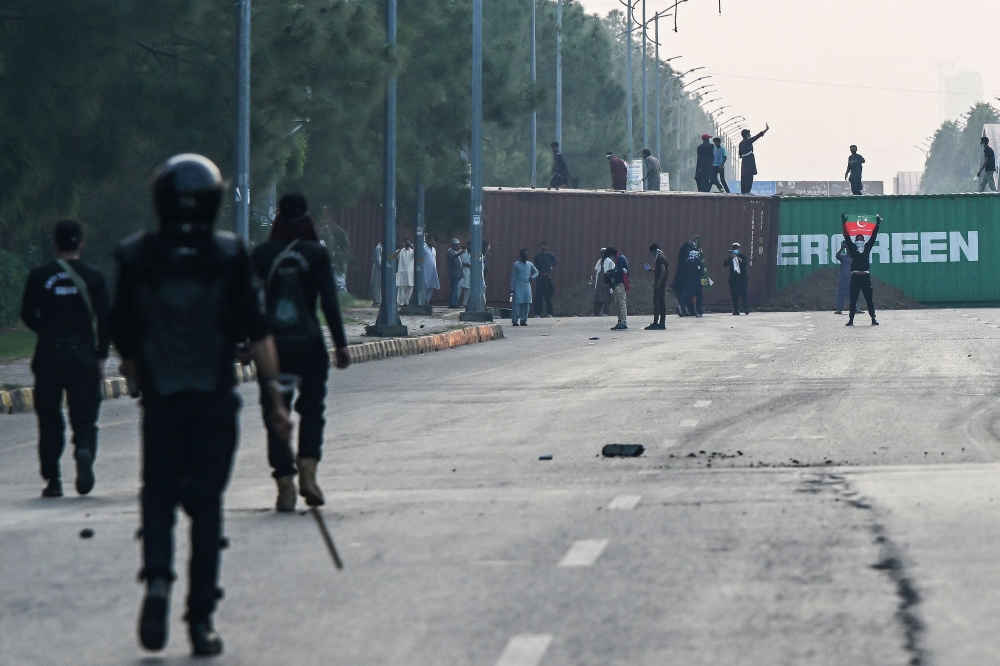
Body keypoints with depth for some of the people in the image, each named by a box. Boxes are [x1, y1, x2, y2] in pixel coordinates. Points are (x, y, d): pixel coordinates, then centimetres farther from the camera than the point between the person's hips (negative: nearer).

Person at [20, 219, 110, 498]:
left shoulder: (39, 275, 0)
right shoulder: (94, 276, 0)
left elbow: (28, 315, 2)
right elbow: (104, 319, -2)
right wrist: (101, 356, 3)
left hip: (49, 356, 0)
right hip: (83, 355, 0)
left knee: (49, 420, 8)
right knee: (84, 417, 5)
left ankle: (52, 480, 6)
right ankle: (85, 451, -26)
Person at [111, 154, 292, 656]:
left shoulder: (136, 258, -2)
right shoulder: (229, 256, -5)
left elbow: (124, 340, 4)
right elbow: (256, 331, -9)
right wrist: (272, 389, -7)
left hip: (159, 401, 0)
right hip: (214, 400, 0)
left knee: (158, 495, 14)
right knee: (206, 503, 7)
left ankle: (157, 579, -13)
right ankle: (200, 619, 4)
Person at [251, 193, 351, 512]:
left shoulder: (261, 254, 2)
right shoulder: (317, 254, -2)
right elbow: (329, 303, -5)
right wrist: (340, 344, -1)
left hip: (271, 342, 1)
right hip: (308, 342, -1)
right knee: (311, 407, 13)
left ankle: (285, 486, -3)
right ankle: (307, 470, -7)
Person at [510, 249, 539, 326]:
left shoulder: (530, 264, 12)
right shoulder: (516, 264, 0)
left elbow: (536, 272, 24)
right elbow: (513, 276, 0)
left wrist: (532, 277, 3)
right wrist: (512, 287, -5)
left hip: (527, 287, 4)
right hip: (518, 287, -4)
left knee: (526, 304, 2)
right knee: (516, 304, -9)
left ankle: (523, 320, 9)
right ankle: (515, 320, -7)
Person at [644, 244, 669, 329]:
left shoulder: (659, 257, -12)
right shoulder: (663, 257, 17)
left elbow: (663, 270, -21)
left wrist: (658, 282, -23)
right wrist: (651, 269, 29)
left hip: (659, 283, -10)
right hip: (663, 283, 10)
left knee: (656, 303, -10)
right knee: (662, 302, 10)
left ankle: (655, 323, -13)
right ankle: (662, 323, 12)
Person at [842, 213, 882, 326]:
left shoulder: (867, 247, 11)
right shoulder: (852, 248, 8)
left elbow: (873, 237, 11)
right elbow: (847, 237, 4)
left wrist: (877, 225, 7)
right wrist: (844, 224, 0)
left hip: (866, 277, 1)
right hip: (855, 277, -1)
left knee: (869, 299, 3)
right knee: (853, 300, 1)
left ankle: (873, 319, 6)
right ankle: (851, 320, 4)